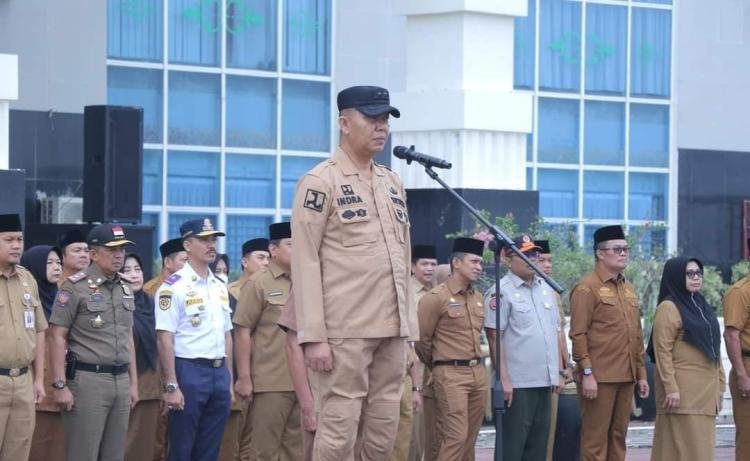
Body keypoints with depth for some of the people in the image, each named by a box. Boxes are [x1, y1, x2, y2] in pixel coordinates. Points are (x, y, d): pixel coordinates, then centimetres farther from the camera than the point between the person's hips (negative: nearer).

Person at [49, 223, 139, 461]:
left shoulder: (125, 289, 14)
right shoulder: (75, 288, -7)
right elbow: (58, 338, -9)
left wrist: (133, 382, 17)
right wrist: (60, 385, -15)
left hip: (121, 380, 7)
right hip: (87, 379, -7)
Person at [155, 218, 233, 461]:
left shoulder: (220, 287, 15)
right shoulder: (174, 286, -8)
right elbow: (165, 339, -13)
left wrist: (229, 380, 15)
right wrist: (170, 386, -18)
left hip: (219, 372, 7)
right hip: (189, 371, -7)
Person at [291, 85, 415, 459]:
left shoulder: (393, 184, 18)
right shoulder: (320, 182, -4)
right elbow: (305, 262, -9)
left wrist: (408, 331, 15)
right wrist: (313, 337, -15)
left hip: (392, 332, 7)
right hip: (344, 333, -7)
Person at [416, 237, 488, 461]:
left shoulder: (478, 298, 14)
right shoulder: (435, 298, -8)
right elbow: (422, 340, -3)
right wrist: (438, 365, 10)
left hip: (479, 373, 7)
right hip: (451, 374, -7)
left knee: (470, 438, 8)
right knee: (455, 436, -13)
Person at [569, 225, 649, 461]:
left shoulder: (628, 289, 17)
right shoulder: (587, 288, -7)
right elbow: (578, 335, -12)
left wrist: (641, 374, 16)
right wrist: (587, 373, -17)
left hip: (626, 378, 8)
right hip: (599, 378, -8)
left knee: (618, 436, 11)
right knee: (595, 439, -4)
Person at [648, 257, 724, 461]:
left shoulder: (702, 307, 18)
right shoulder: (669, 308, -7)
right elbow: (662, 351, -13)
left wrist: (720, 385, 14)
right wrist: (671, 388, -20)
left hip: (707, 389, 8)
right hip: (682, 390, -8)